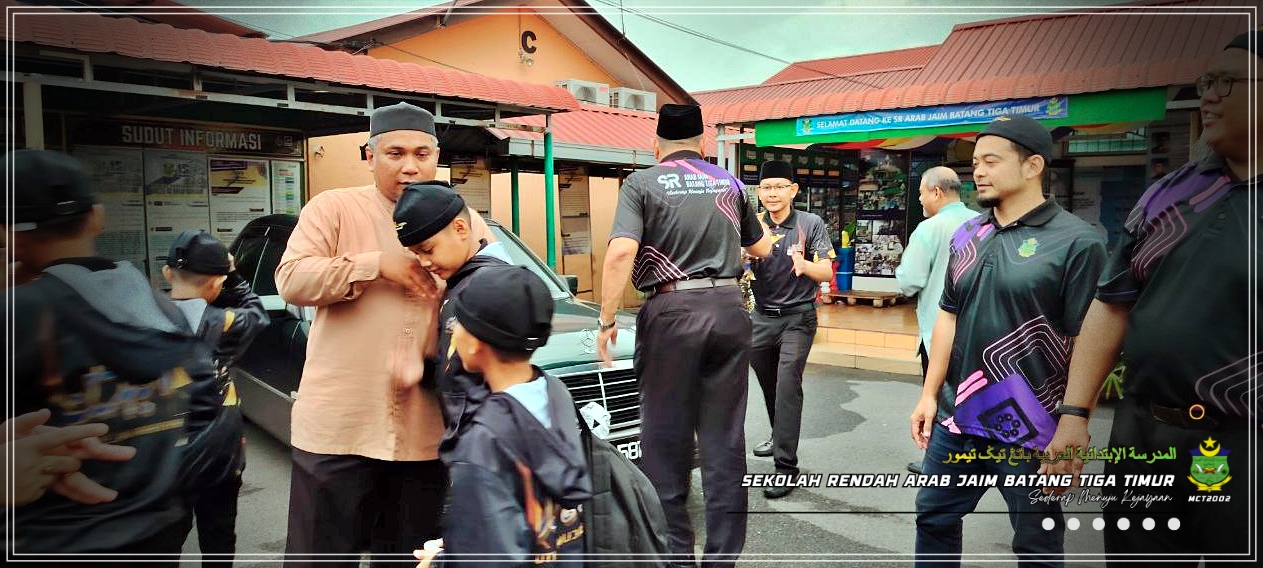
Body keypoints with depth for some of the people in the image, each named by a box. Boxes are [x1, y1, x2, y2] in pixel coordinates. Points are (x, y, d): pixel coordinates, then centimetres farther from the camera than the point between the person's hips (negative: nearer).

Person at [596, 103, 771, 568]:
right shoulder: (729, 184, 14)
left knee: (667, 439, 7)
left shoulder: (643, 183, 0)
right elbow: (761, 249, 27)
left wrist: (607, 320, -8)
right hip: (729, 308, 4)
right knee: (725, 439, 10)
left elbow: (621, 253, -15)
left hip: (672, 312, -4)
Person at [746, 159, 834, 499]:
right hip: (762, 316, 4)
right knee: (768, 386, 17)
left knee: (787, 386, -13)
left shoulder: (811, 224, -7)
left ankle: (786, 466, -11)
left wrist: (803, 264, -36)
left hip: (797, 317, -4)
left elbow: (826, 273, -14)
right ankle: (780, 438, 41)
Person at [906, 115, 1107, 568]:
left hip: (1031, 432, -6)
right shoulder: (967, 237, 7)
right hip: (957, 419, 6)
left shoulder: (1076, 242, -12)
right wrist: (929, 394, 9)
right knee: (934, 519, 18)